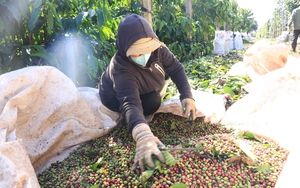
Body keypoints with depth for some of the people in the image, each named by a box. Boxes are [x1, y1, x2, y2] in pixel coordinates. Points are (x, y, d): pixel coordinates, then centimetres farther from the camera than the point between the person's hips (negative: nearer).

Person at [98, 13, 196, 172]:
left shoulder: (156, 48, -28)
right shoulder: (121, 70, -43)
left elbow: (176, 68, -18)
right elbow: (129, 103, -56)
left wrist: (187, 96, -31)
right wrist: (143, 136, -73)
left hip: (144, 87, 7)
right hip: (116, 98, -6)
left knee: (164, 73, -8)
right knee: (153, 102, -28)